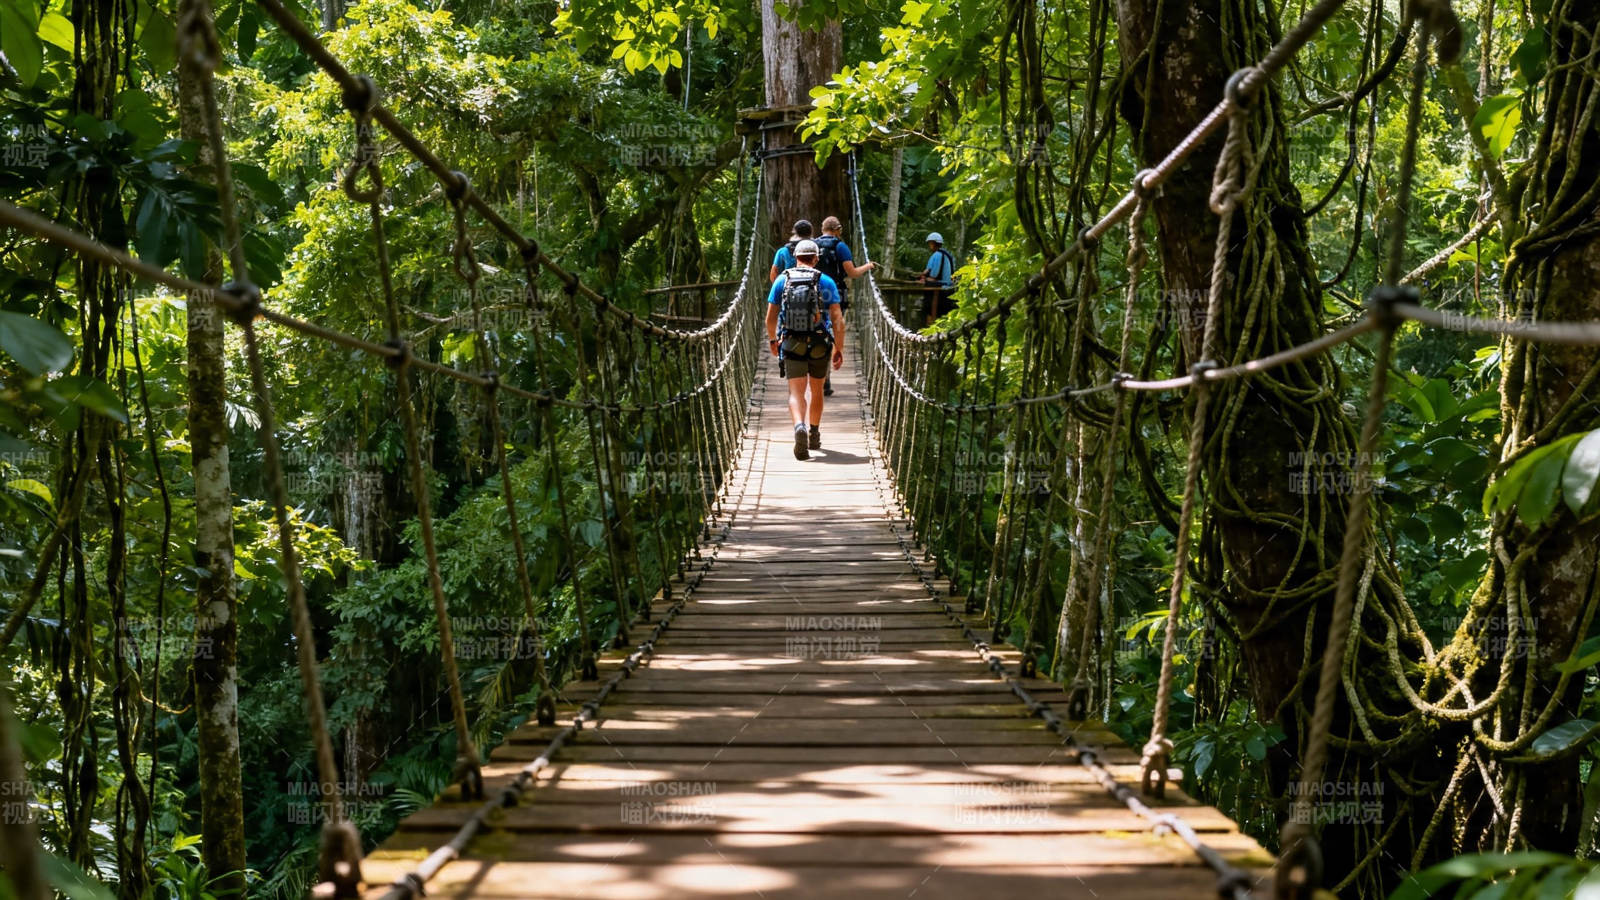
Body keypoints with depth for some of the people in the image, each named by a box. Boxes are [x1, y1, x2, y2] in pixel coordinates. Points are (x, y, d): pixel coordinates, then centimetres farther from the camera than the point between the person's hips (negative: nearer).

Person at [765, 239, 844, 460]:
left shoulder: (781, 280, 2)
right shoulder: (826, 282, -1)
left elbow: (770, 317, 6)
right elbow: (837, 319, -6)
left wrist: (772, 340, 22)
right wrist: (839, 349, 0)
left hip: (792, 344, -1)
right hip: (819, 345, 1)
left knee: (796, 393, -4)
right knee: (816, 390, 20)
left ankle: (800, 427, -33)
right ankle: (814, 435, 31)